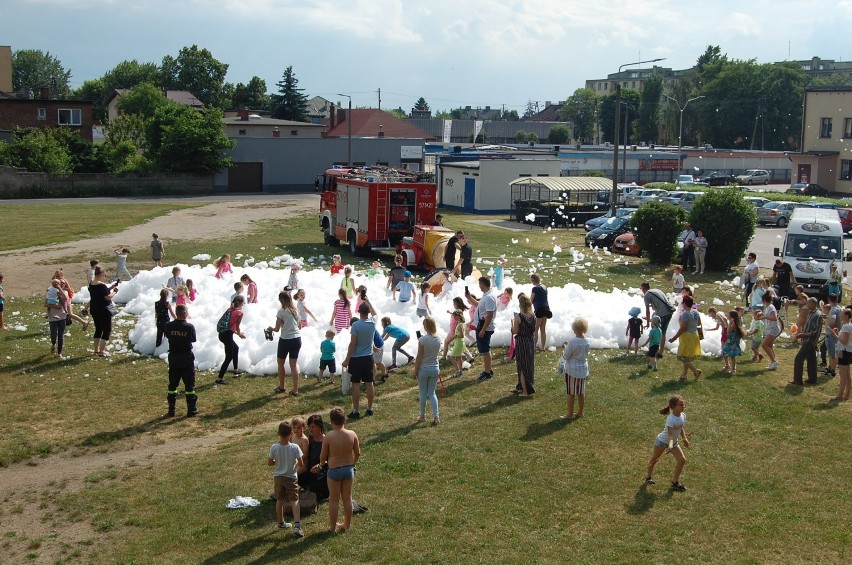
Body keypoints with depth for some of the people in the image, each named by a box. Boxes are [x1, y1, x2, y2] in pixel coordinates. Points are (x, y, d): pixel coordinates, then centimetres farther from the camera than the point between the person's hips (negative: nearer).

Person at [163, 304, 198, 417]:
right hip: (187, 357, -3)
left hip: (173, 357, 3)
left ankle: (171, 410, 16)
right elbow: (193, 340, -5)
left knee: (172, 384, 13)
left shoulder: (169, 326, -10)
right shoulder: (189, 327, -17)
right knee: (189, 384, 7)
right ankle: (191, 409, 9)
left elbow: (167, 336, 5)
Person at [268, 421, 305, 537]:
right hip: (291, 477, -2)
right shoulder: (294, 447, -18)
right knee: (294, 501, 0)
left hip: (278, 477, 2)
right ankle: (297, 525, -15)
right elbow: (301, 463, -15)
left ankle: (281, 523, 32)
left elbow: (269, 463, -3)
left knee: (279, 500, 18)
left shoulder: (274, 448, -13)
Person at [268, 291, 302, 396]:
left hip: (285, 340, -5)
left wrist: (271, 329, 12)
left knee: (280, 363, 15)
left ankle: (282, 387, 24)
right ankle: (295, 390, 5)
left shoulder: (281, 311, -11)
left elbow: (277, 329, -8)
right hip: (297, 339, 5)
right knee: (294, 364, 8)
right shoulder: (295, 311, 6)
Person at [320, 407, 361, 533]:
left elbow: (323, 456, -9)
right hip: (348, 469, 3)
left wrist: (322, 464, 14)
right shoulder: (352, 435, -10)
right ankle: (347, 525, 29)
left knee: (334, 500, 11)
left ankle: (333, 527, 20)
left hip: (334, 470, -3)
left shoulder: (328, 437, -20)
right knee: (348, 498, 16)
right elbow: (357, 453, 0)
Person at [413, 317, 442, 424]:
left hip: (424, 369, -4)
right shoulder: (438, 340, -3)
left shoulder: (423, 339, -19)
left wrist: (415, 371, -5)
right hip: (435, 368, 4)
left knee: (423, 393, 10)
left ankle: (422, 416, 22)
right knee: (432, 393, 12)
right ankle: (436, 416, 2)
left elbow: (419, 357, -15)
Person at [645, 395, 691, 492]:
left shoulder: (683, 416, -10)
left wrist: (684, 439, 12)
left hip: (674, 442, 7)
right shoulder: (671, 419, -33)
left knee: (682, 459, -4)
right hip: (662, 441, -7)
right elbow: (670, 435, -35)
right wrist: (670, 445, -49)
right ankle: (648, 477, 37)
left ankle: (675, 482, 11)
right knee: (654, 459, 13)